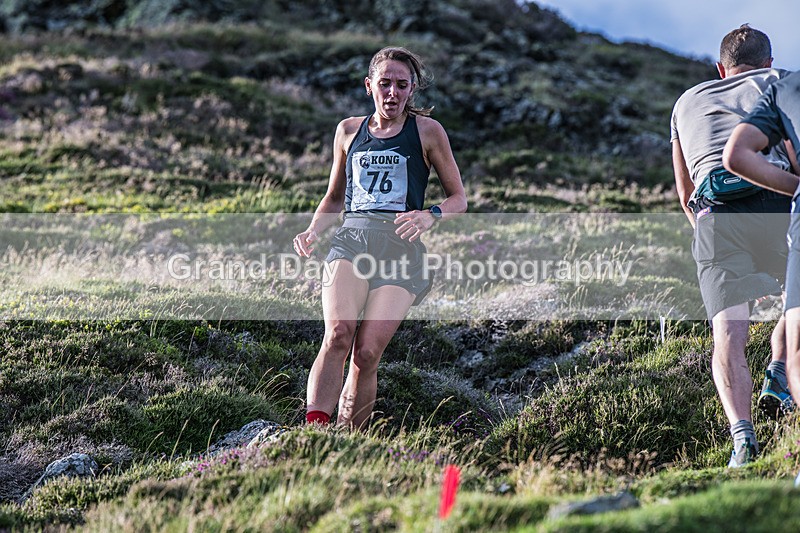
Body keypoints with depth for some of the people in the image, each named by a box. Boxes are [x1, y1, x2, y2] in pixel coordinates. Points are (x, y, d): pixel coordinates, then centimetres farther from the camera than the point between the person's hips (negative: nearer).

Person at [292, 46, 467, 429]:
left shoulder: (427, 132, 8)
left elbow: (458, 198, 10)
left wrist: (430, 216, -11)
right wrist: (312, 232, 9)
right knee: (337, 334, -25)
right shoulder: (349, 131, 18)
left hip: (401, 248, -2)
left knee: (367, 355, -16)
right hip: (351, 240, 2)